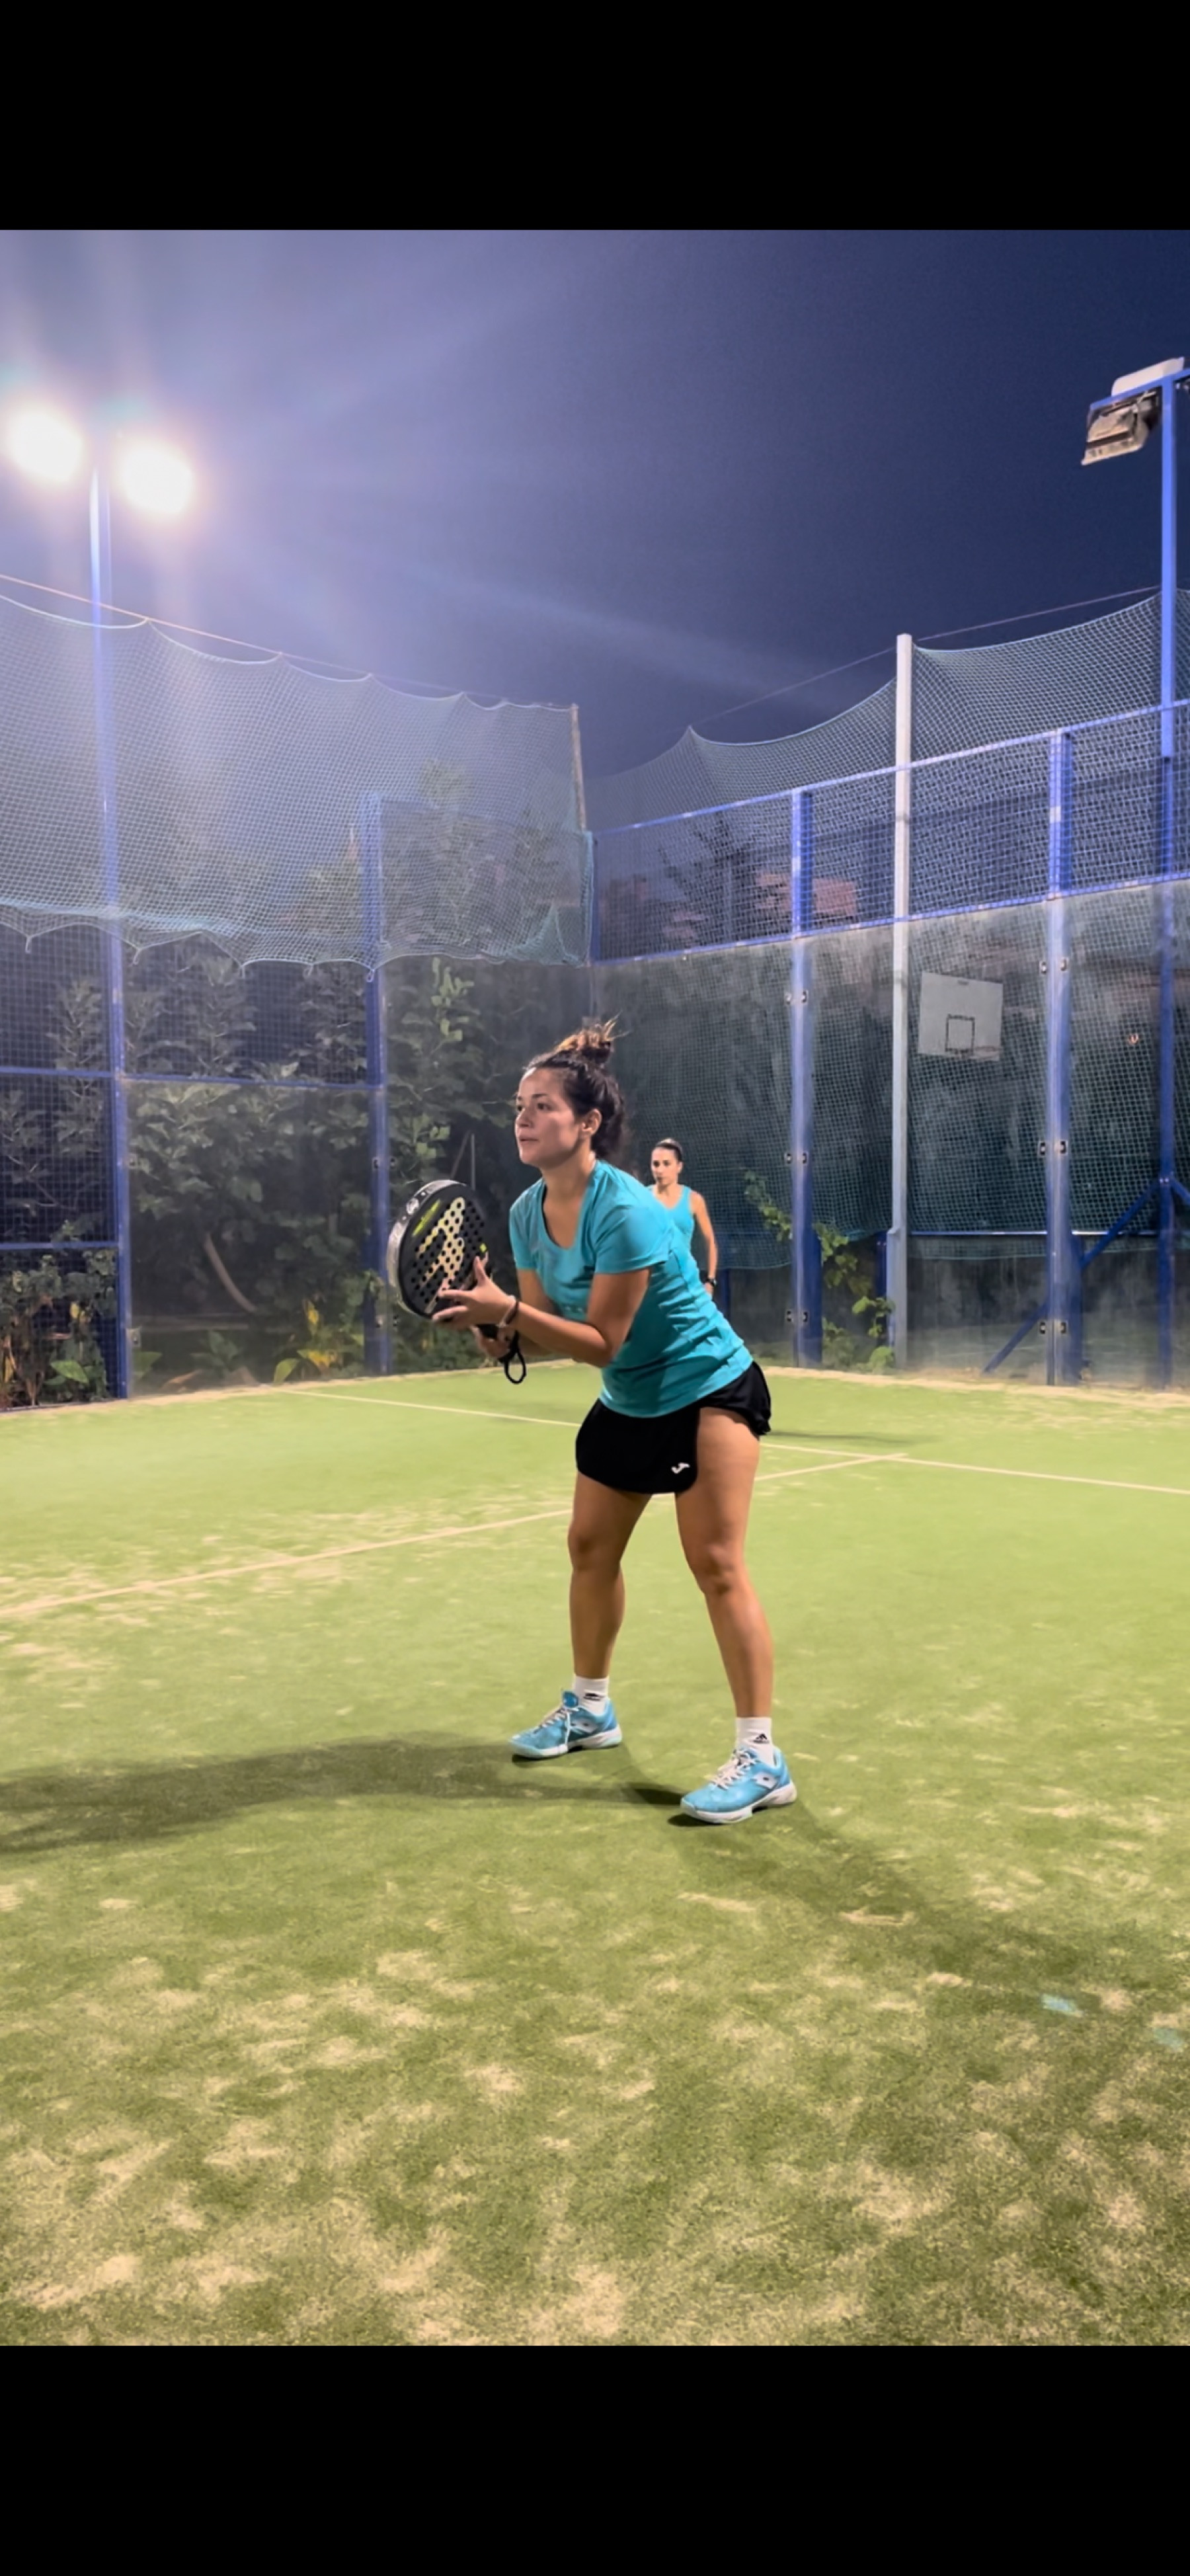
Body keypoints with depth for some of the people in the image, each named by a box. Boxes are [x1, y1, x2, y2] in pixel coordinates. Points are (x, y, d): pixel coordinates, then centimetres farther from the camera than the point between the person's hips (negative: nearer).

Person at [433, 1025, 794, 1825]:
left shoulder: (623, 1212, -29)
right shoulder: (528, 1212, -5)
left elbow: (601, 1341, -28)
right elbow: (553, 1331, -1)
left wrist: (507, 1310, -35)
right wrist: (501, 1331, -21)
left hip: (709, 1389, -9)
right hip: (627, 1403, 9)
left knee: (716, 1563, -13)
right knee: (590, 1547, 16)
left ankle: (762, 1758, -6)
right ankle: (590, 1708, 37)